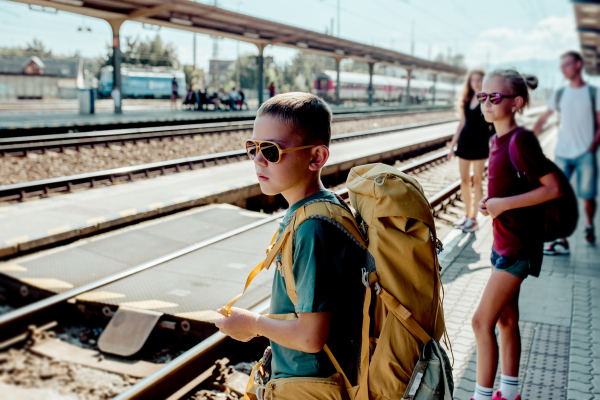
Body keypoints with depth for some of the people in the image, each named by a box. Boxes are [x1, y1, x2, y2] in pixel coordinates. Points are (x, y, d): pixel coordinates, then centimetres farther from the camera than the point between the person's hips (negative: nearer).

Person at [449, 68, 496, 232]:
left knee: (477, 181, -1)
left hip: (480, 143, -5)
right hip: (465, 141, 6)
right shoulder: (467, 100, 11)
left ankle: (474, 218, 6)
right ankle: (467, 214, 20)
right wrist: (453, 144, 14)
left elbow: (493, 123, -7)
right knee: (464, 180, 8)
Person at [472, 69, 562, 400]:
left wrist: (504, 203, -21)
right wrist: (489, 203, 4)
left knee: (482, 320, -7)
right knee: (506, 318, 17)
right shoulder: (497, 140, 7)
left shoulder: (522, 140, -18)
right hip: (503, 240, 9)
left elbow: (554, 188, -20)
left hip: (519, 245, -9)